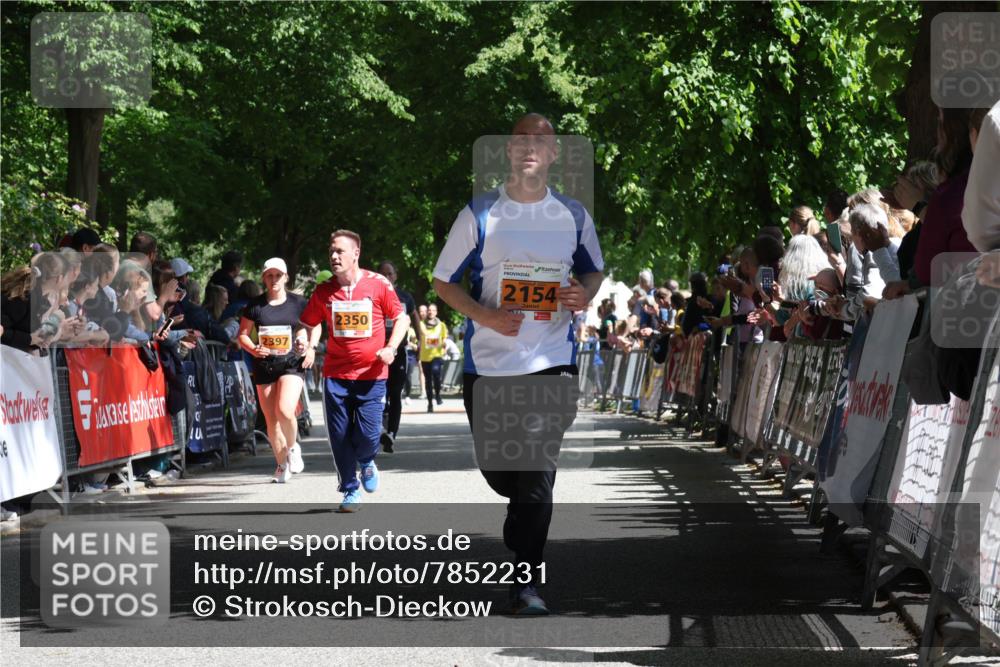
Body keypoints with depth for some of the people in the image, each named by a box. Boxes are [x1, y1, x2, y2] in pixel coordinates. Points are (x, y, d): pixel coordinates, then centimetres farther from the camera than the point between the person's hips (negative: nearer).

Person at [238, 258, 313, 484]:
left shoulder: (298, 303, 0)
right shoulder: (255, 305, 1)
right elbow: (243, 334, 6)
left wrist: (311, 348, -4)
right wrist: (253, 349, -13)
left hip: (291, 363, -2)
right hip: (264, 366, 2)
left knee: (285, 411, -22)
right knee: (271, 420, 5)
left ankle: (293, 447, 8)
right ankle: (282, 465, 22)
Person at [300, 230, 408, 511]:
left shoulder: (378, 284, -4)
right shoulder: (324, 291, 3)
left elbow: (401, 317, 3)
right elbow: (311, 323, 15)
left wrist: (391, 347, -12)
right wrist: (310, 345, -5)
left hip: (371, 374, -2)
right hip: (335, 374, 2)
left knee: (368, 435, -8)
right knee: (340, 437, 1)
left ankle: (366, 462, 27)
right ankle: (351, 490, 19)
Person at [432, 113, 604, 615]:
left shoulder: (573, 216, 5)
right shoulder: (479, 214, -1)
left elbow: (594, 270, 21)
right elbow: (443, 282, 4)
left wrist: (585, 293, -4)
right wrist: (484, 314, -14)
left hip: (552, 362, 0)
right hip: (489, 363, 0)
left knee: (538, 472, -8)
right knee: (493, 465, 10)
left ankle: (525, 580, -3)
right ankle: (526, 518, 44)